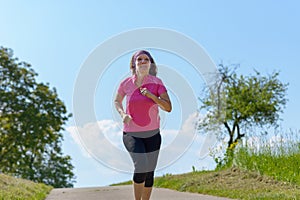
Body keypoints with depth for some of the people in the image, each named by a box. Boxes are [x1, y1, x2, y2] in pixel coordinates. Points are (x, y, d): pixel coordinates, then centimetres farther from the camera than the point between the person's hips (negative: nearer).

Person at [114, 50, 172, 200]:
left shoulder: (156, 82, -6)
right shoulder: (126, 83, -5)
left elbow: (168, 108, -11)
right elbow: (117, 101, 13)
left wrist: (151, 95, -24)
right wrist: (122, 114, -7)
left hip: (152, 134, 2)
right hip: (132, 134, -2)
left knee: (149, 172, 9)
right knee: (141, 167, -22)